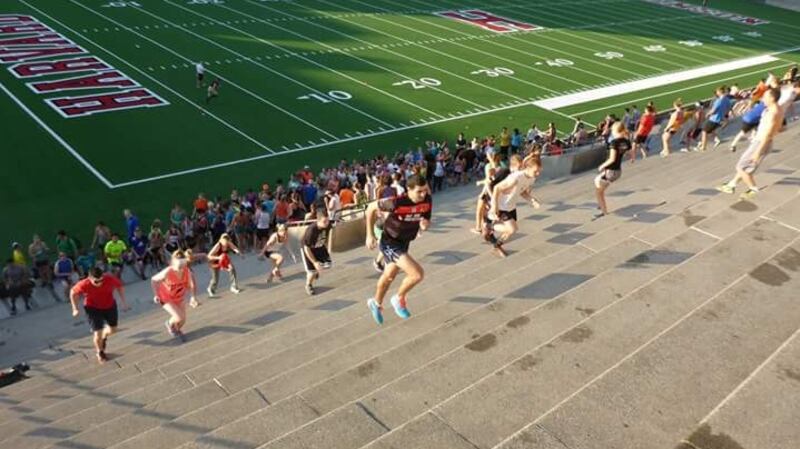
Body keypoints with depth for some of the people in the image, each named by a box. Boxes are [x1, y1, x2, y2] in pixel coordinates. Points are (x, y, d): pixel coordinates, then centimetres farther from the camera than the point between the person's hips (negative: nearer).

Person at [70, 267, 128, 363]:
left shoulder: (111, 279, -27)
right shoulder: (84, 285, -30)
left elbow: (120, 286, -5)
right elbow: (73, 293, -9)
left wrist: (123, 302, -4)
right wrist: (75, 309, -7)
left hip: (110, 306, 3)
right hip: (93, 308, -3)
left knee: (113, 329, 15)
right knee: (98, 332, -3)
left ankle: (104, 337, 53)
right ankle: (100, 353, 28)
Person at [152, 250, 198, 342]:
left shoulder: (187, 271, -24)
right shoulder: (167, 272, -34)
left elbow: (191, 285, -13)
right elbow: (153, 280, -16)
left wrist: (192, 297, -26)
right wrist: (156, 295, -17)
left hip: (179, 298, 4)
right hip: (166, 299, -4)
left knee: (183, 320, 9)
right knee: (179, 317, -18)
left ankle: (177, 330, 45)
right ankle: (170, 324, 19)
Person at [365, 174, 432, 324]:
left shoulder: (427, 201, -15)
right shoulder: (397, 202, -31)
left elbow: (426, 221, 2)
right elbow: (371, 208, -16)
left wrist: (425, 225, -24)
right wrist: (370, 235, -13)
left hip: (404, 243, 7)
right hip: (390, 243, -7)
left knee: (389, 277, 27)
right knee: (418, 274, -19)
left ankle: (376, 303, 54)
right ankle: (399, 299, 10)